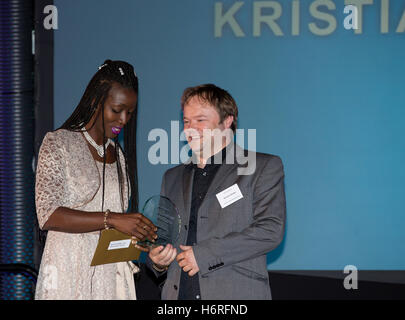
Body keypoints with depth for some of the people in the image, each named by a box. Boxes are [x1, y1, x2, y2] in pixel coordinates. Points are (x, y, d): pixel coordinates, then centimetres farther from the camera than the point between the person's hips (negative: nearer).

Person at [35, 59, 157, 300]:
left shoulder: (119, 154, 15)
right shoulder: (59, 143, -3)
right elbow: (48, 215, -14)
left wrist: (139, 234, 1)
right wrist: (112, 219, -22)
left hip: (113, 275, 5)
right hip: (70, 274, -5)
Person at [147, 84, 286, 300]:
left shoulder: (264, 167, 4)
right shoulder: (173, 177, 21)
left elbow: (271, 229, -8)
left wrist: (205, 254, -13)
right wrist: (157, 259, 2)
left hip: (236, 293, -4)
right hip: (178, 294, 5)